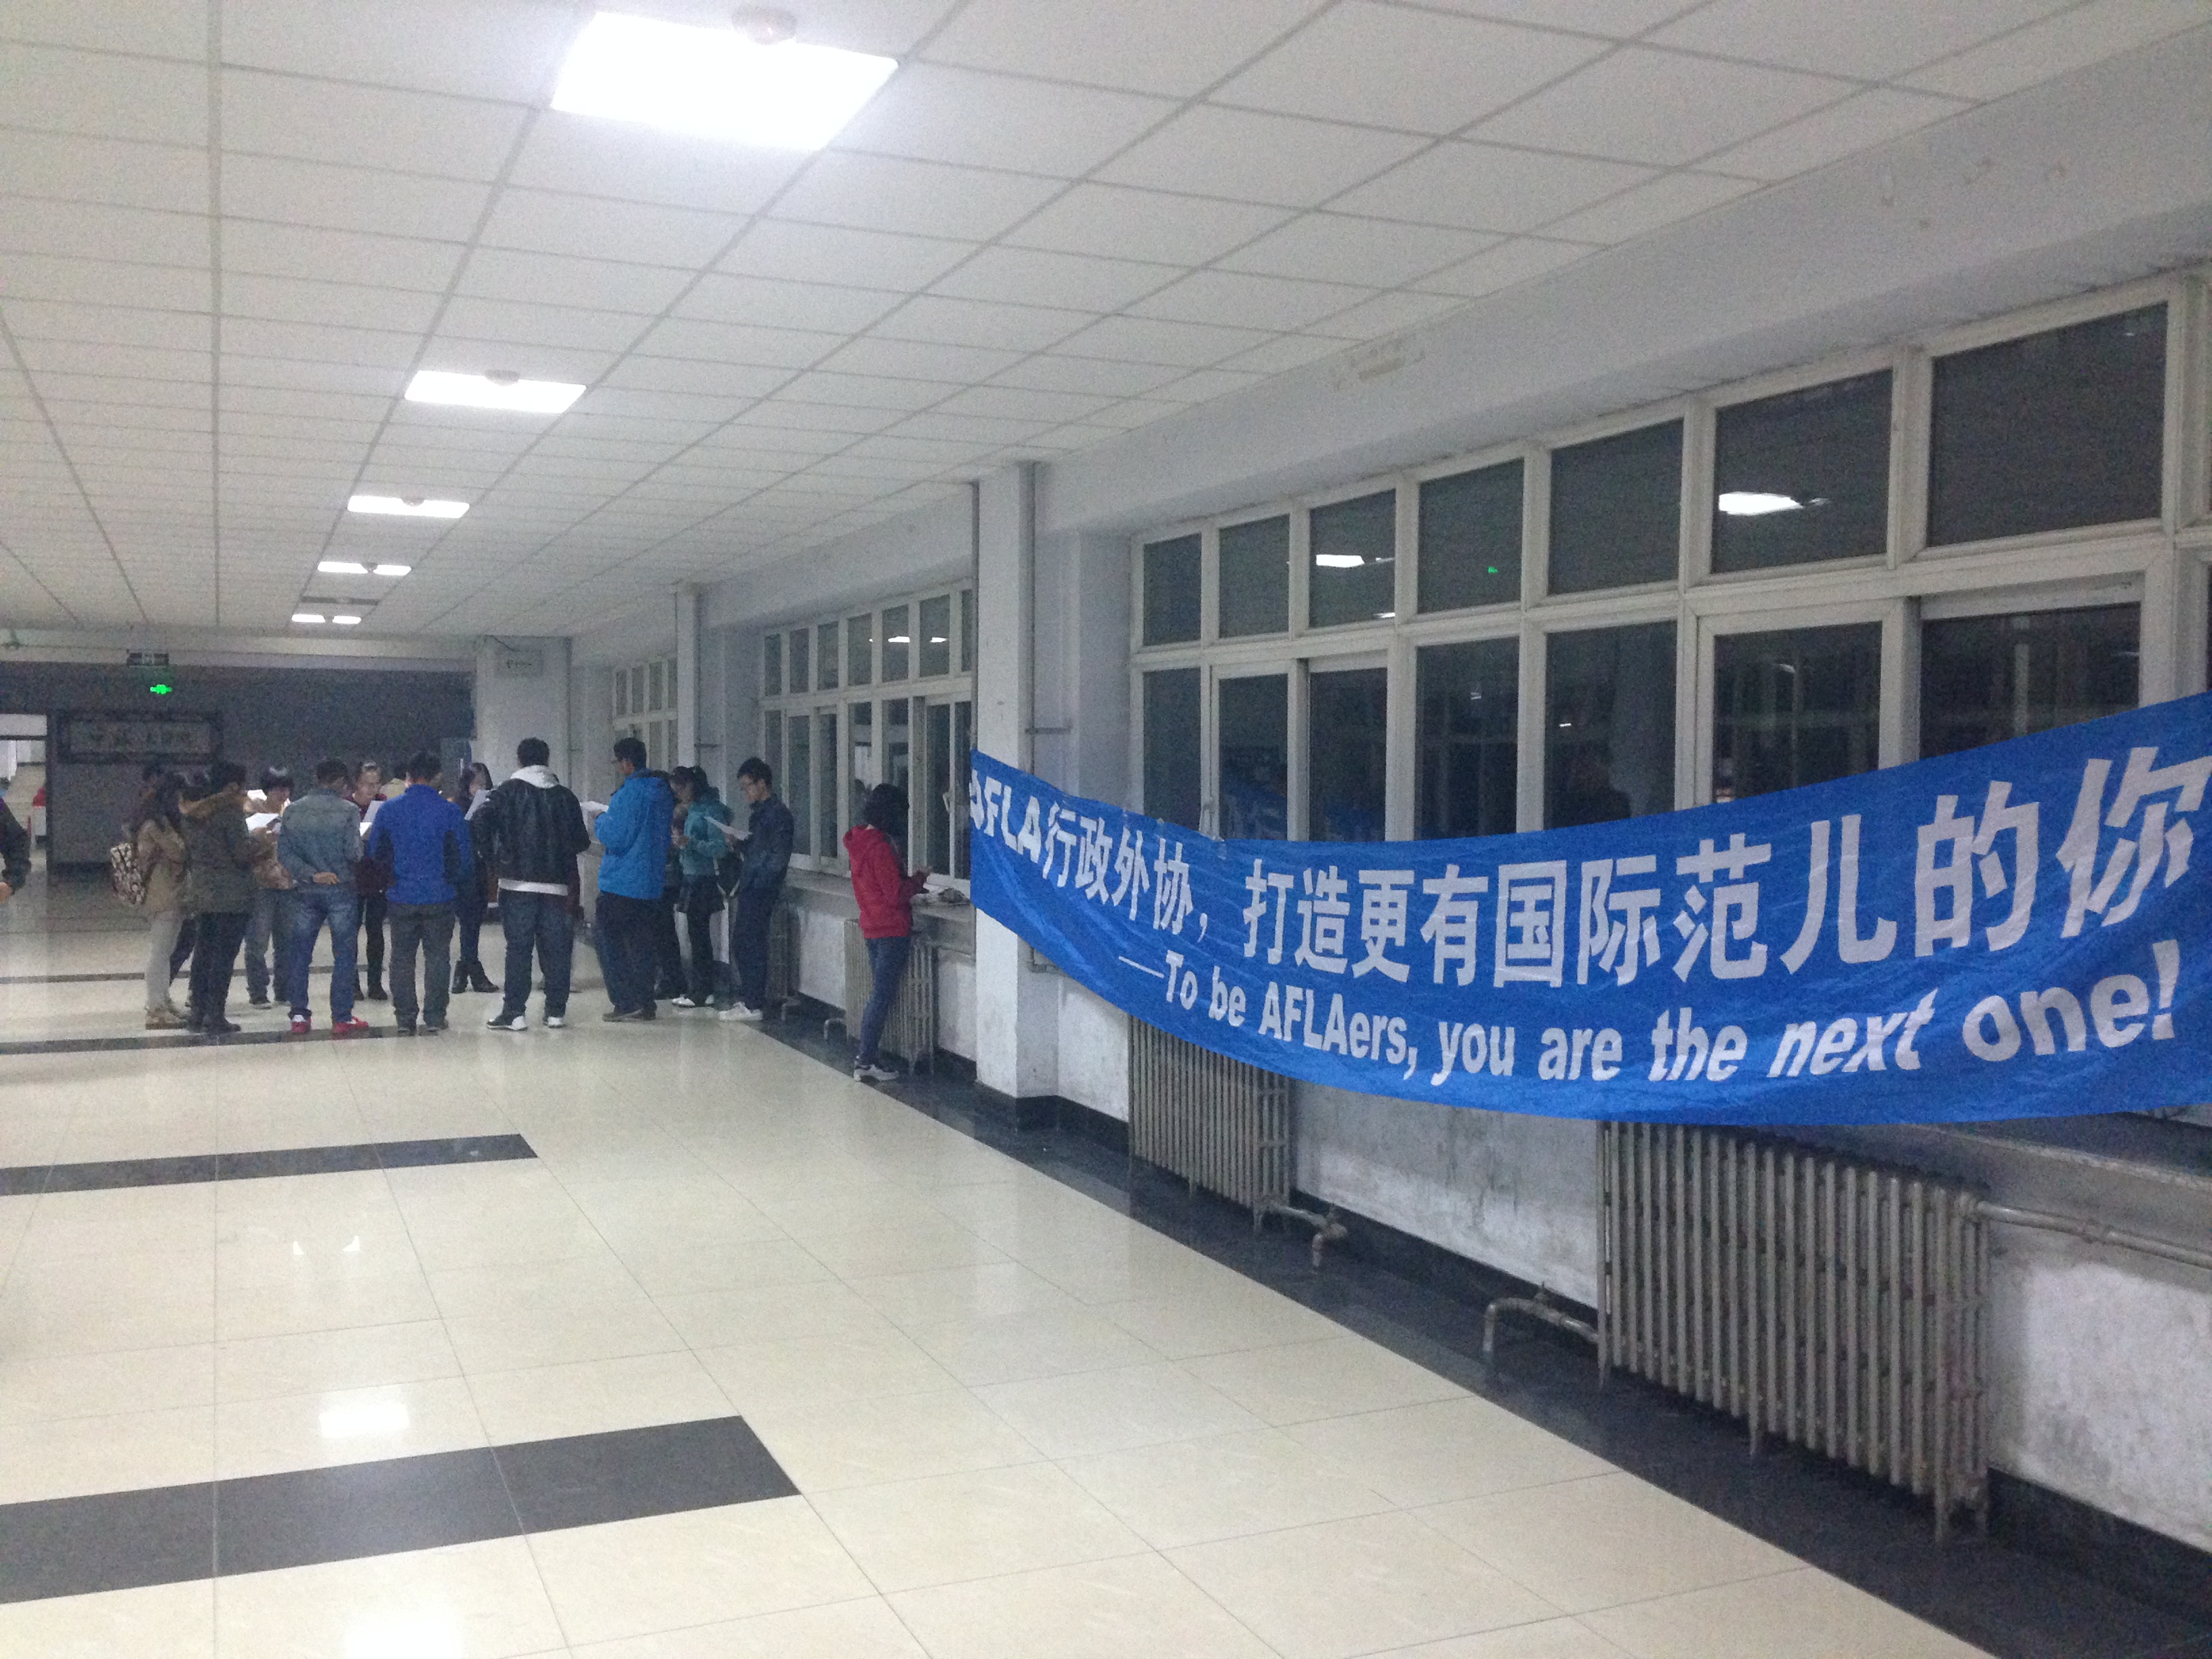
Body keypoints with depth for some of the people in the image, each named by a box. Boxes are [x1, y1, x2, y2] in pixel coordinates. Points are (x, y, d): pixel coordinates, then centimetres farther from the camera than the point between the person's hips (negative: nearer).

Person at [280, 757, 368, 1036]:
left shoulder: (294, 810, 2)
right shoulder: (348, 811, -10)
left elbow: (284, 851, -4)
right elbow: (354, 853, -13)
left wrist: (311, 875, -7)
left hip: (305, 891, 3)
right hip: (341, 889, -3)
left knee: (299, 953, 12)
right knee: (344, 954, 3)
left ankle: (299, 1016, 14)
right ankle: (342, 1018, 3)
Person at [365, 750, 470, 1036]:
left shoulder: (389, 809, 0)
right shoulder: (450, 811, -6)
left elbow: (372, 853, 6)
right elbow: (464, 858, -3)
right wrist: (458, 880, 16)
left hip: (401, 897, 2)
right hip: (439, 897, -1)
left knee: (402, 957, 10)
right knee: (437, 957, 7)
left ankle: (405, 1018, 11)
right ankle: (433, 1017, 7)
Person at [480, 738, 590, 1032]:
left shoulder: (508, 792, -1)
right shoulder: (565, 796, 7)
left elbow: (482, 824, -14)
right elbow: (581, 841, 7)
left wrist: (494, 859, -2)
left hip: (518, 883, -2)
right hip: (557, 885, 2)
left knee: (518, 948, 1)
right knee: (556, 949, 7)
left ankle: (515, 1012, 0)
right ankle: (556, 1012, 10)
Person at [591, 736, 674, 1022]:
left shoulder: (628, 794, -17)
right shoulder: (663, 793, 9)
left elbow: (613, 838, -19)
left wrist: (601, 821, 1)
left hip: (621, 883, -8)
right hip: (652, 883, 8)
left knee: (607, 939, 3)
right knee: (640, 942, 14)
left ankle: (625, 1003, -1)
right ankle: (644, 1003, 14)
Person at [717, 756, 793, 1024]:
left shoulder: (778, 814, -11)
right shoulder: (758, 813, 17)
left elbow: (779, 857, -17)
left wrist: (758, 881, -16)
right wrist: (738, 841, 5)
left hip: (761, 891, -9)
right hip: (749, 889, 10)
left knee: (751, 944, -7)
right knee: (740, 944, 12)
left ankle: (754, 1004, -3)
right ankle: (749, 998, 19)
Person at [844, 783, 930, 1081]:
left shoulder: (858, 841, 10)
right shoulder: (881, 847, -19)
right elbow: (895, 894, -19)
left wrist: (910, 880, 12)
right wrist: (919, 880, -4)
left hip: (872, 927, 9)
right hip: (893, 930, -9)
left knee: (879, 994, 17)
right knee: (883, 995, -4)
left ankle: (866, 1056, 19)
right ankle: (867, 1061, -2)